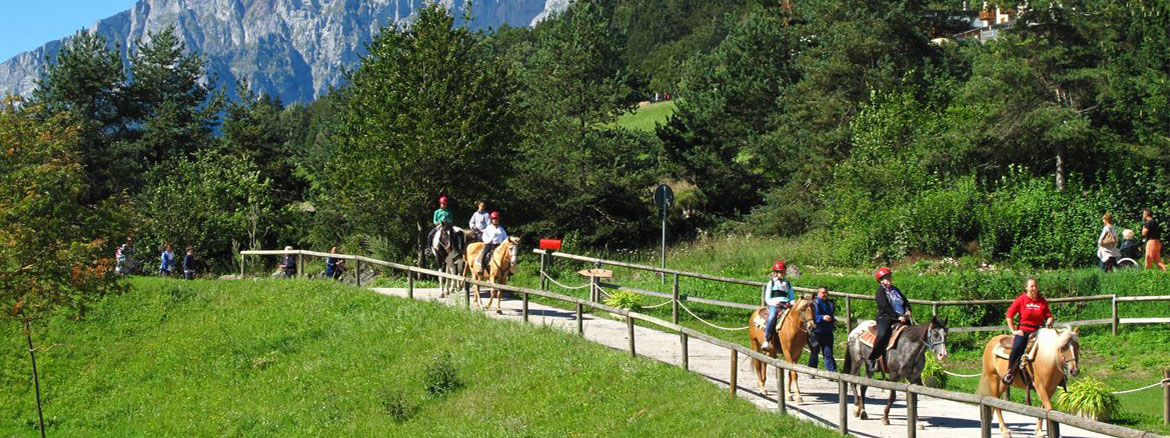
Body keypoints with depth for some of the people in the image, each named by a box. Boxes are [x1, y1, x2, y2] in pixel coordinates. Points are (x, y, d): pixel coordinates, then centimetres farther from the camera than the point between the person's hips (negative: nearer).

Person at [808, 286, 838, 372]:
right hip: (816, 332, -3)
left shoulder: (830, 303, 12)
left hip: (827, 332, 3)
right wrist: (822, 317, -26)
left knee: (828, 353, -1)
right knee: (814, 353, 7)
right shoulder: (814, 303, -5)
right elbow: (813, 316, -14)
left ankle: (832, 371, -4)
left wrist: (834, 321, 4)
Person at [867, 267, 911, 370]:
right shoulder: (880, 291, -5)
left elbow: (905, 301, 21)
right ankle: (873, 359, -22)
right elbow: (886, 307, -15)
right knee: (882, 335, -31)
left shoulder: (895, 289, 18)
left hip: (901, 318, 8)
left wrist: (908, 311, -1)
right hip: (885, 318, -8)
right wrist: (898, 317, -21)